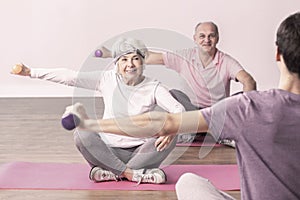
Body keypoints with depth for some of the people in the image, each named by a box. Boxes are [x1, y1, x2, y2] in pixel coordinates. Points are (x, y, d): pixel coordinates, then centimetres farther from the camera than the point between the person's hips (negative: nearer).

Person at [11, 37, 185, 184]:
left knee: (171, 138, -27)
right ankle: (132, 173, -25)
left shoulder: (153, 88, -5)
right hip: (109, 151, 0)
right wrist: (30, 72, -13)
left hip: (140, 151, 0)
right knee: (82, 134, -27)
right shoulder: (107, 79, -3)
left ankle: (112, 172, -25)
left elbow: (179, 109, -17)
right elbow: (70, 77, -7)